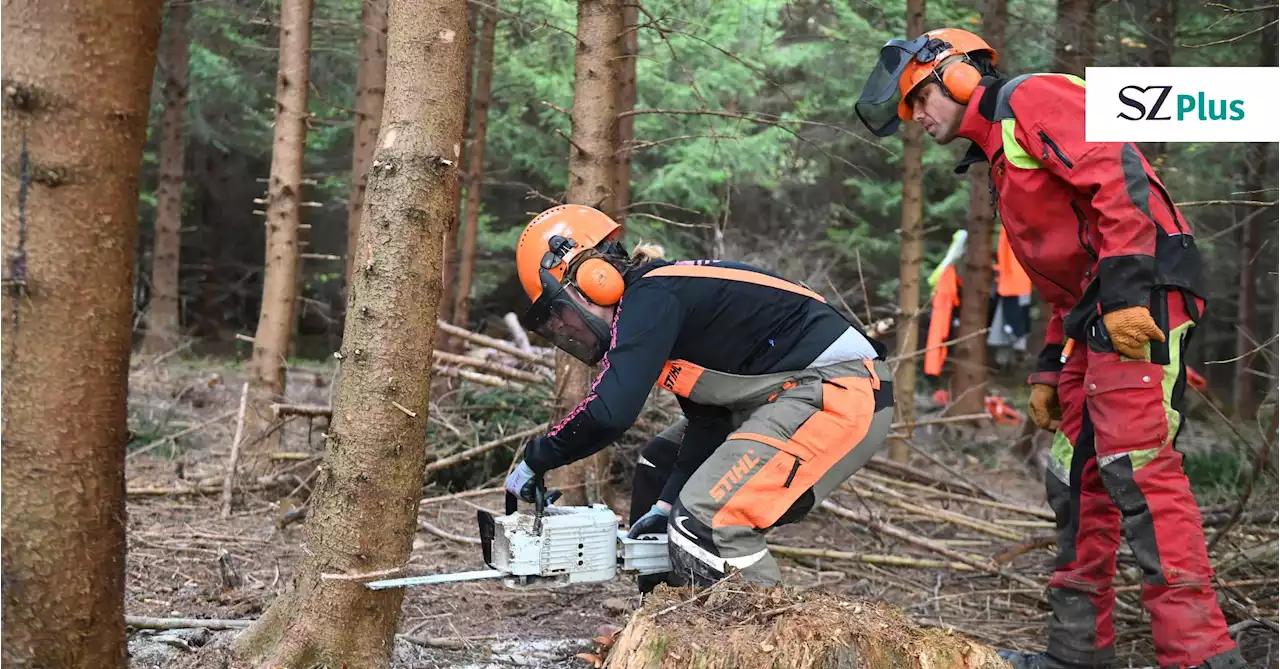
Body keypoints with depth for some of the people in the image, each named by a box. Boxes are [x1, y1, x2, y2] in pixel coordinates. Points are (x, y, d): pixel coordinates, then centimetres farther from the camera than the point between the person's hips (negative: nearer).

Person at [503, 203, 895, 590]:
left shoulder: (650, 298, -16)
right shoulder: (664, 295, 12)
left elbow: (609, 412, -28)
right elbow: (705, 422, 12)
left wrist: (535, 460, -13)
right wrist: (668, 503, 3)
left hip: (841, 390, -11)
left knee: (709, 524, -22)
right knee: (661, 468, 20)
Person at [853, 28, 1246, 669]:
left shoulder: (1031, 98, -1)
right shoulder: (999, 159, 29)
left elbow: (1117, 174, -17)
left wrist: (1124, 289, -24)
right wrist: (1049, 369, 24)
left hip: (1141, 293, -10)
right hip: (1096, 315, 10)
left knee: (1135, 465, -18)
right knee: (1077, 478, 10)